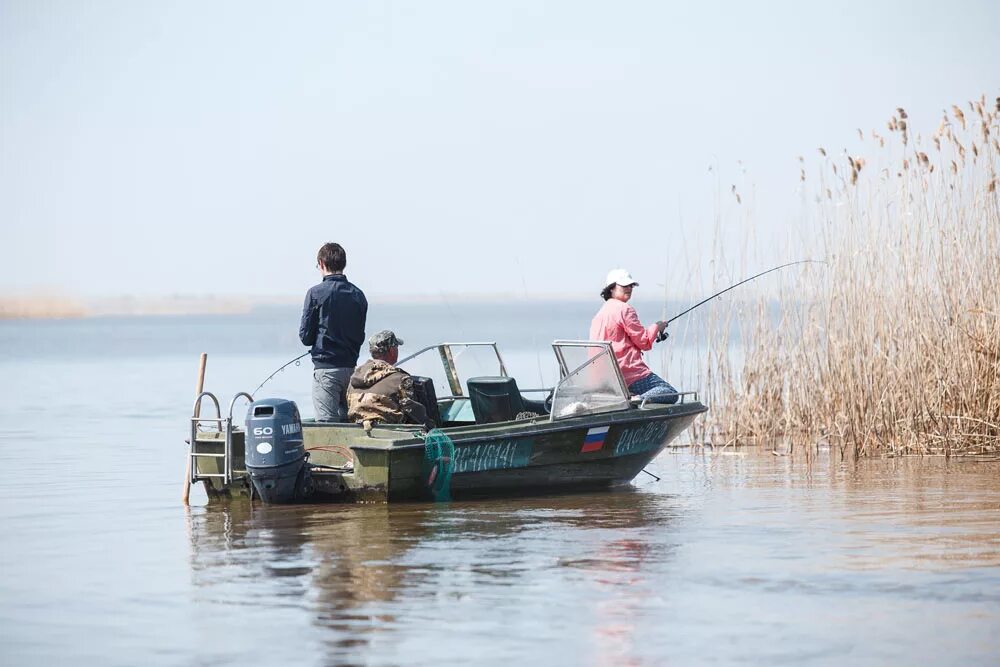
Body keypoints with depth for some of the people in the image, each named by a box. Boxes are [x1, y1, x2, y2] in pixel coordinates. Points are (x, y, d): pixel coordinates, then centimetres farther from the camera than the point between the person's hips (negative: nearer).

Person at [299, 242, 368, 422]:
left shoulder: (316, 293, -9)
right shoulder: (358, 295, 6)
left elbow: (305, 336, -5)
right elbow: (360, 336, 11)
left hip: (326, 368, -5)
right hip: (351, 366, 5)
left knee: (327, 423, -6)